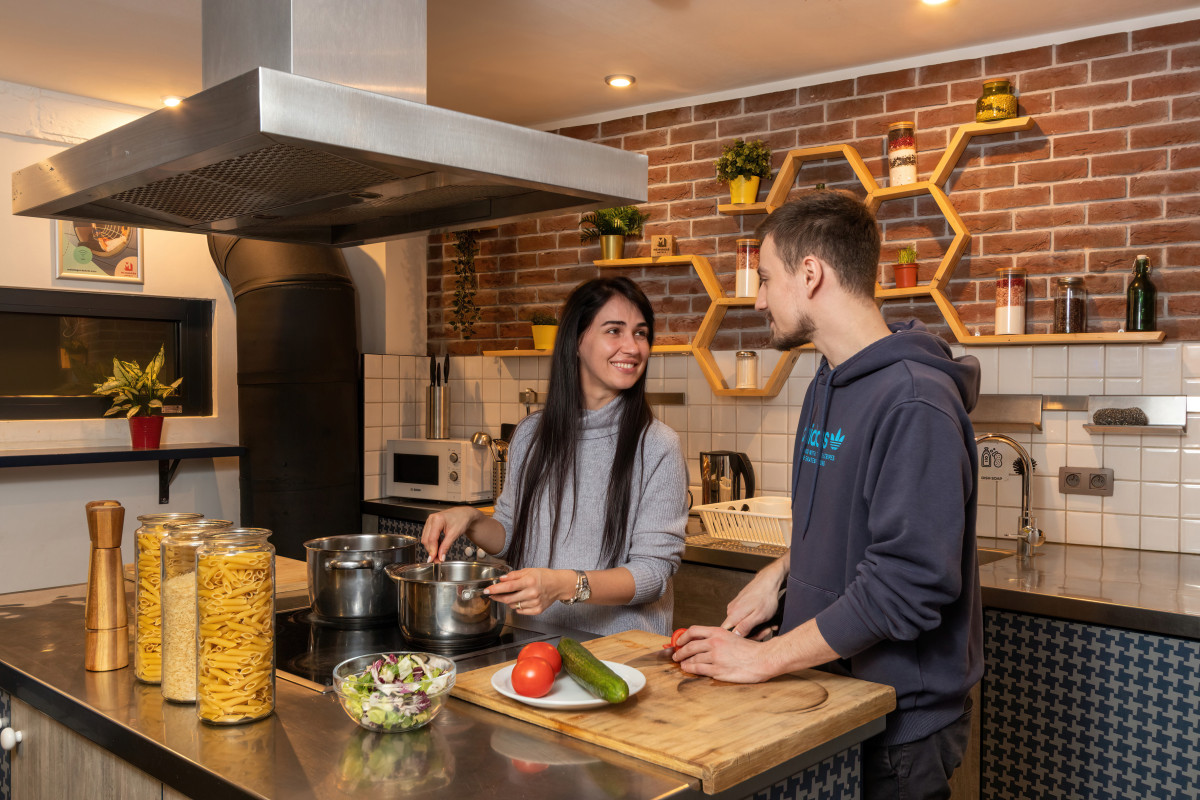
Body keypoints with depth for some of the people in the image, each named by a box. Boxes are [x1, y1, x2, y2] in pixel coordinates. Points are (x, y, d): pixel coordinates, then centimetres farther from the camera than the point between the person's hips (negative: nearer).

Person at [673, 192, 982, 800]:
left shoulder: (915, 402, -23)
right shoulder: (827, 385, 8)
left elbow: (906, 584, -28)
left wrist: (767, 658, -22)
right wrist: (781, 572, 1)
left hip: (899, 724, -8)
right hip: (826, 695, 8)